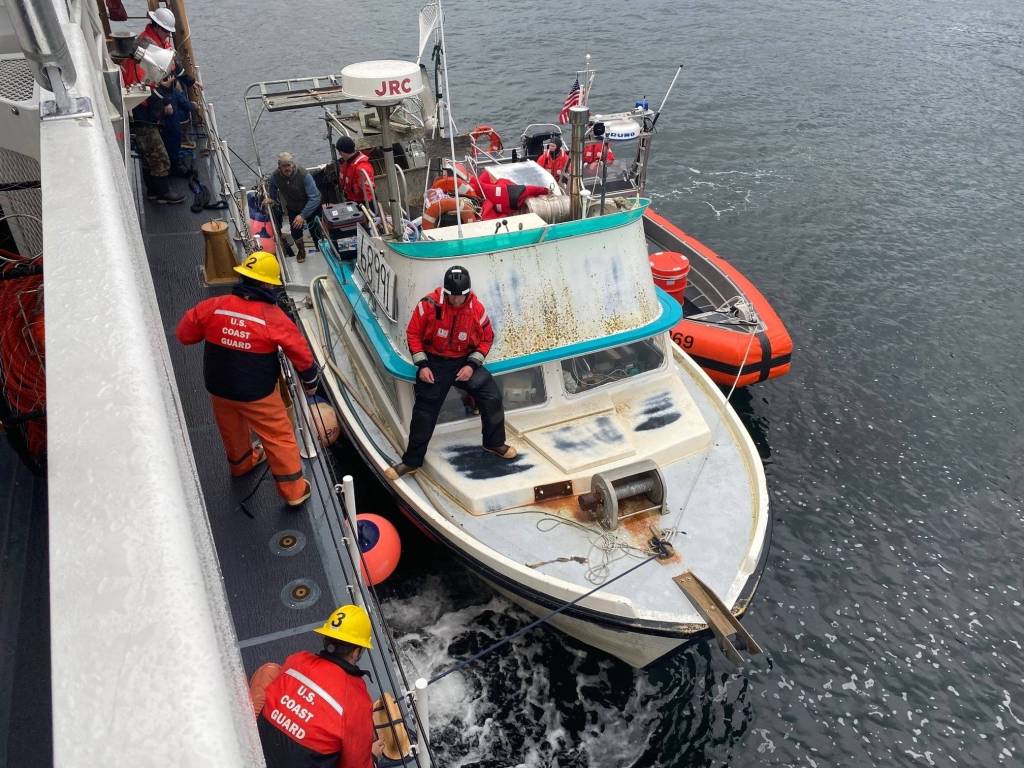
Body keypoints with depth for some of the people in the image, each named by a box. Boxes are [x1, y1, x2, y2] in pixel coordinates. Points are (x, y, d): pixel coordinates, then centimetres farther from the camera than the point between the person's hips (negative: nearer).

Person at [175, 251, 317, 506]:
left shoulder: (214, 306, -14)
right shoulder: (274, 318, -21)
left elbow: (184, 334, 0)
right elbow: (301, 354, -14)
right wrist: (310, 381, 4)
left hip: (218, 388, 4)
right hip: (257, 394, -4)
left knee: (233, 430, 30)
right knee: (279, 437, 12)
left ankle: (241, 462, 57)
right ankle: (294, 489, 20)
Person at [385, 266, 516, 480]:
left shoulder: (477, 309, -11)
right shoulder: (429, 305, -16)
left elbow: (486, 339, 2)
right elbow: (413, 334, -5)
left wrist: (472, 365, -10)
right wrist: (422, 365, -11)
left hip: (465, 361, 2)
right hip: (434, 362, -2)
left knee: (492, 396, -10)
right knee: (424, 410, -3)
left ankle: (494, 443, 14)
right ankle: (411, 461, 11)